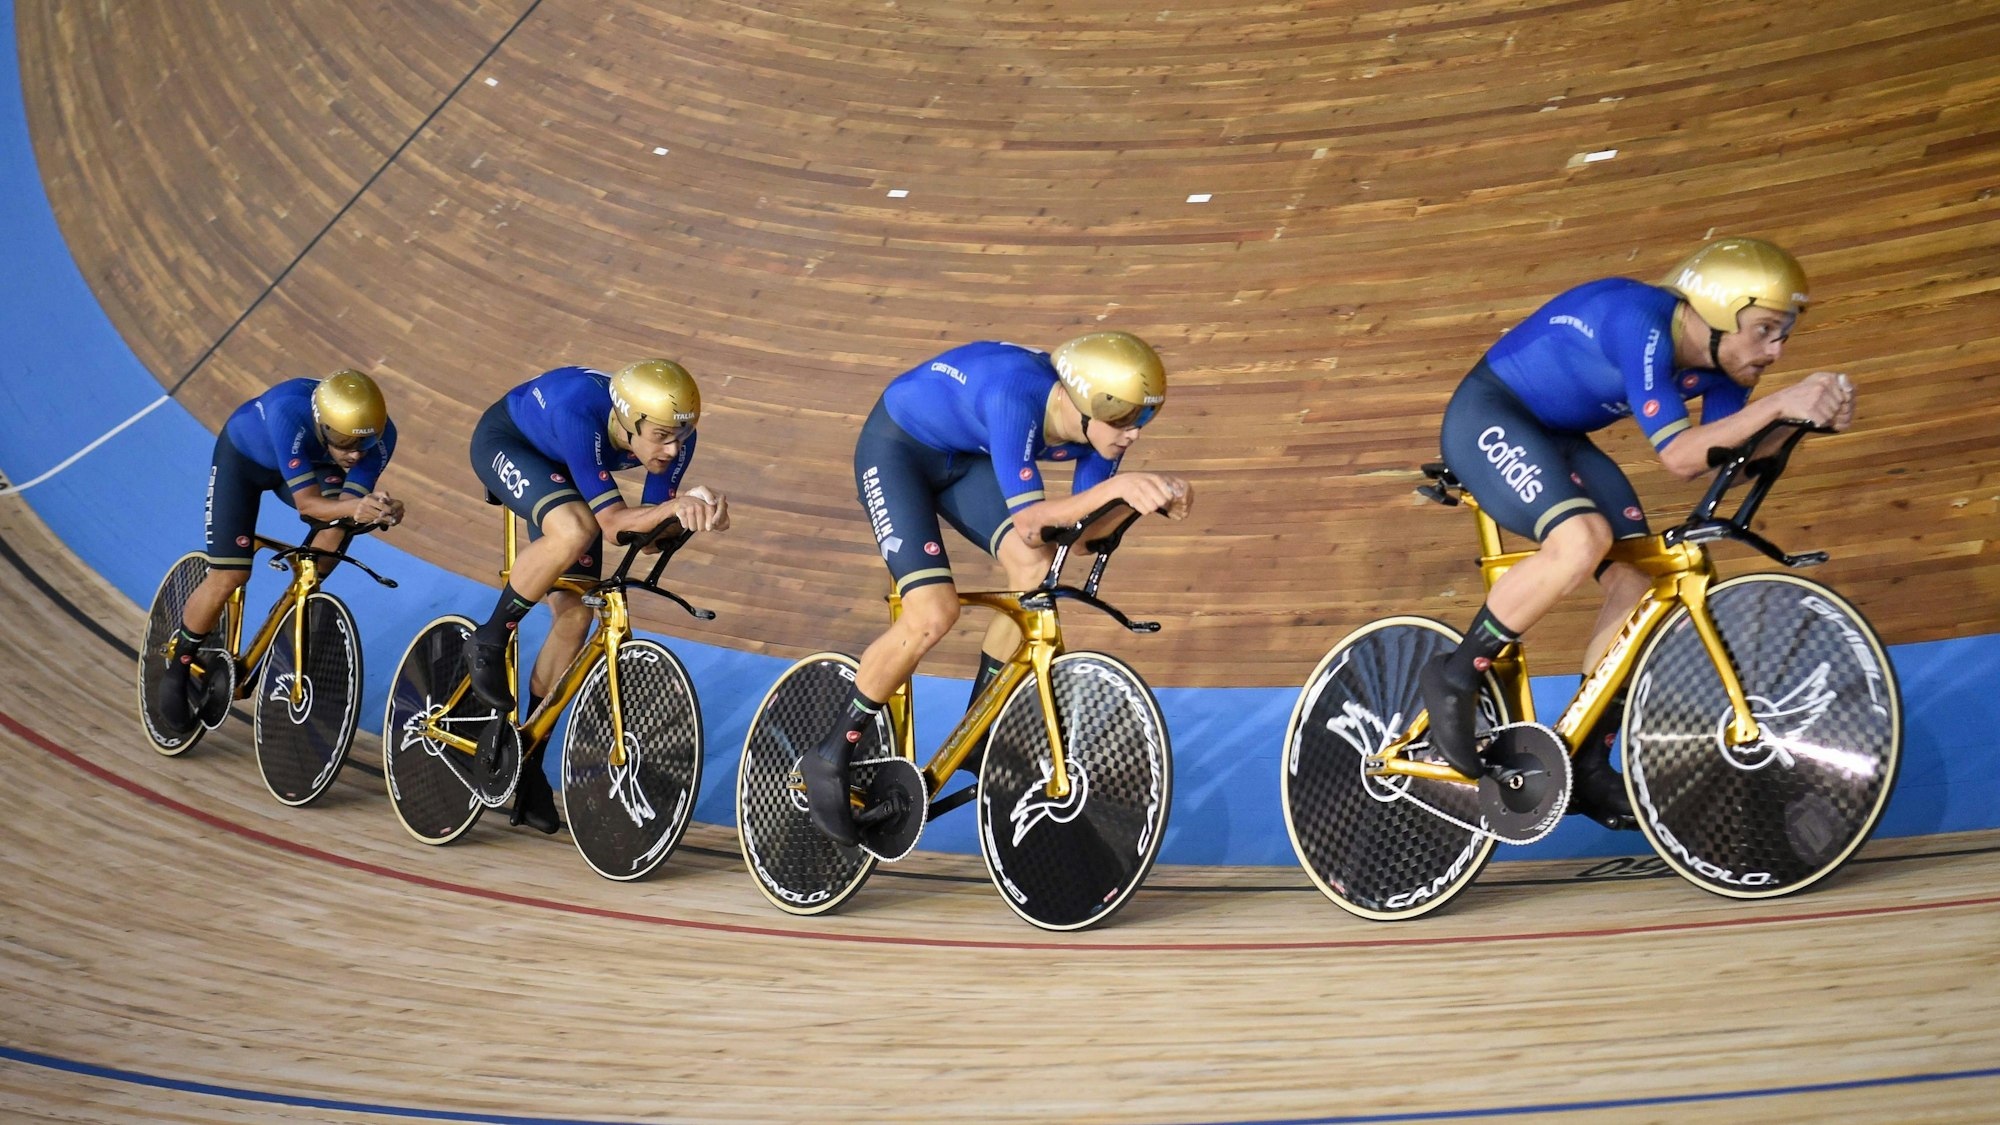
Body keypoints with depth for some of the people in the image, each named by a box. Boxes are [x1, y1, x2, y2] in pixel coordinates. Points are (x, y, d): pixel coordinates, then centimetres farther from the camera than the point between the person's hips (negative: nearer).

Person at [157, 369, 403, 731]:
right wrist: (355, 507, -61)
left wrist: (377, 509, -53)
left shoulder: (380, 435, -33)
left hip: (309, 462, 3)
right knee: (229, 576, -13)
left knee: (340, 520, -29)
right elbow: (307, 502, -43)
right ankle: (178, 663, 15)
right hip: (242, 457, -3)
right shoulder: (289, 412, -44)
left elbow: (346, 502, -31)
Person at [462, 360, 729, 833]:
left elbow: (648, 533, -21)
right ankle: (488, 644, -13)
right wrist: (674, 506, -56)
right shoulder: (581, 414, -42)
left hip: (560, 469, 5)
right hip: (505, 440, -5)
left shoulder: (674, 437, -26)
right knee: (575, 530, -38)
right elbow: (612, 520, -40)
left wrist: (693, 515, -40)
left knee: (576, 617, -4)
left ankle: (528, 764, 10)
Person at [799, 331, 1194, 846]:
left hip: (962, 457, 7)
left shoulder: (1097, 425, -16)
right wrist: (1113, 487, -51)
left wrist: (1150, 495, -28)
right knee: (934, 614, -21)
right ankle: (829, 758, -3)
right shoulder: (1017, 397, -38)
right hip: (896, 448, -7)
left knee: (1037, 570, -13)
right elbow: (1029, 520, -39)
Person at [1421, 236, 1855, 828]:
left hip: (1557, 439, 9)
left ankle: (1586, 767, 4)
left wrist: (1808, 417, -21)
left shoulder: (1720, 364, -3)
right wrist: (1779, 403, -39)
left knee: (1640, 582, -6)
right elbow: (1678, 455, -33)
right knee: (1582, 540, -34)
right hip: (1488, 419, -9)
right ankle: (1455, 677, -15)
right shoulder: (1642, 324, -29)